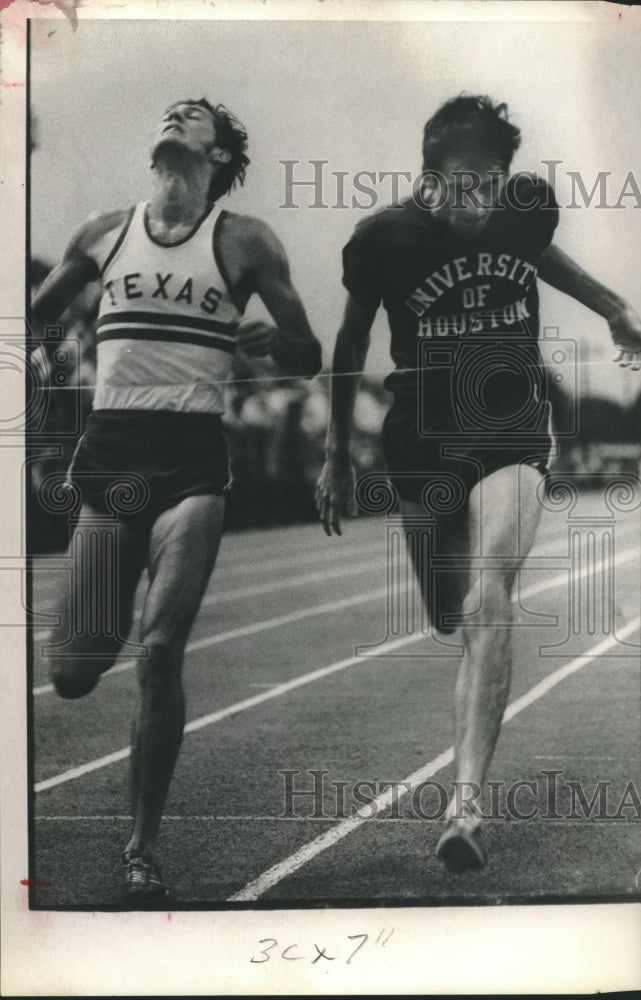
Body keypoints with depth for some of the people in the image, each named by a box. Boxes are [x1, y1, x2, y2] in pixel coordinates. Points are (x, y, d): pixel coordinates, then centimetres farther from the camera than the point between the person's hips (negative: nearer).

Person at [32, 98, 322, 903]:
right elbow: (32, 320, 24)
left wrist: (267, 340, -7)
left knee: (160, 654, -13)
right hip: (109, 451, 2)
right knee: (71, 668, -3)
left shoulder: (242, 240, 5)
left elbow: (308, 359, 8)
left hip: (192, 458, -2)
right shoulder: (103, 234, 13)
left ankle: (143, 846, 2)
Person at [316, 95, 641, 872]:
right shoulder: (384, 237, -13)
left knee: (487, 602, -21)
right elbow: (352, 340, 2)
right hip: (422, 443, 0)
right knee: (447, 617, 10)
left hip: (512, 436, 0)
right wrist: (336, 453, 6)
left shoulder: (531, 206, -7)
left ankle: (465, 801, -24)